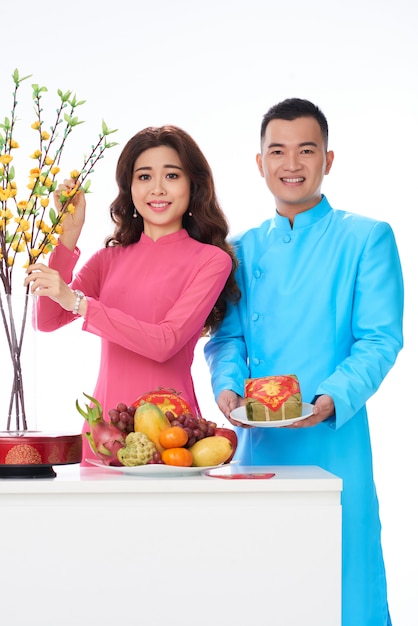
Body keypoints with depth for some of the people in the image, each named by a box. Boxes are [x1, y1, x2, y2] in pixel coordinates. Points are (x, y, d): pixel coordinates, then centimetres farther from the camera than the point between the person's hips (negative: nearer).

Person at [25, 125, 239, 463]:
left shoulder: (211, 261, -2)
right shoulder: (110, 259, 13)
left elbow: (165, 342, -14)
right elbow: (48, 320, 2)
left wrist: (77, 301, -18)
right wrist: (69, 234, -2)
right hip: (105, 424, 4)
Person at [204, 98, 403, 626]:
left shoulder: (367, 239, 1)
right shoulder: (243, 251, 14)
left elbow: (380, 339, -5)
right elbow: (227, 336, 12)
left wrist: (334, 399, -20)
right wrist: (227, 385, -9)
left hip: (334, 440, -4)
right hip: (256, 440, 4)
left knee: (341, 582, -1)